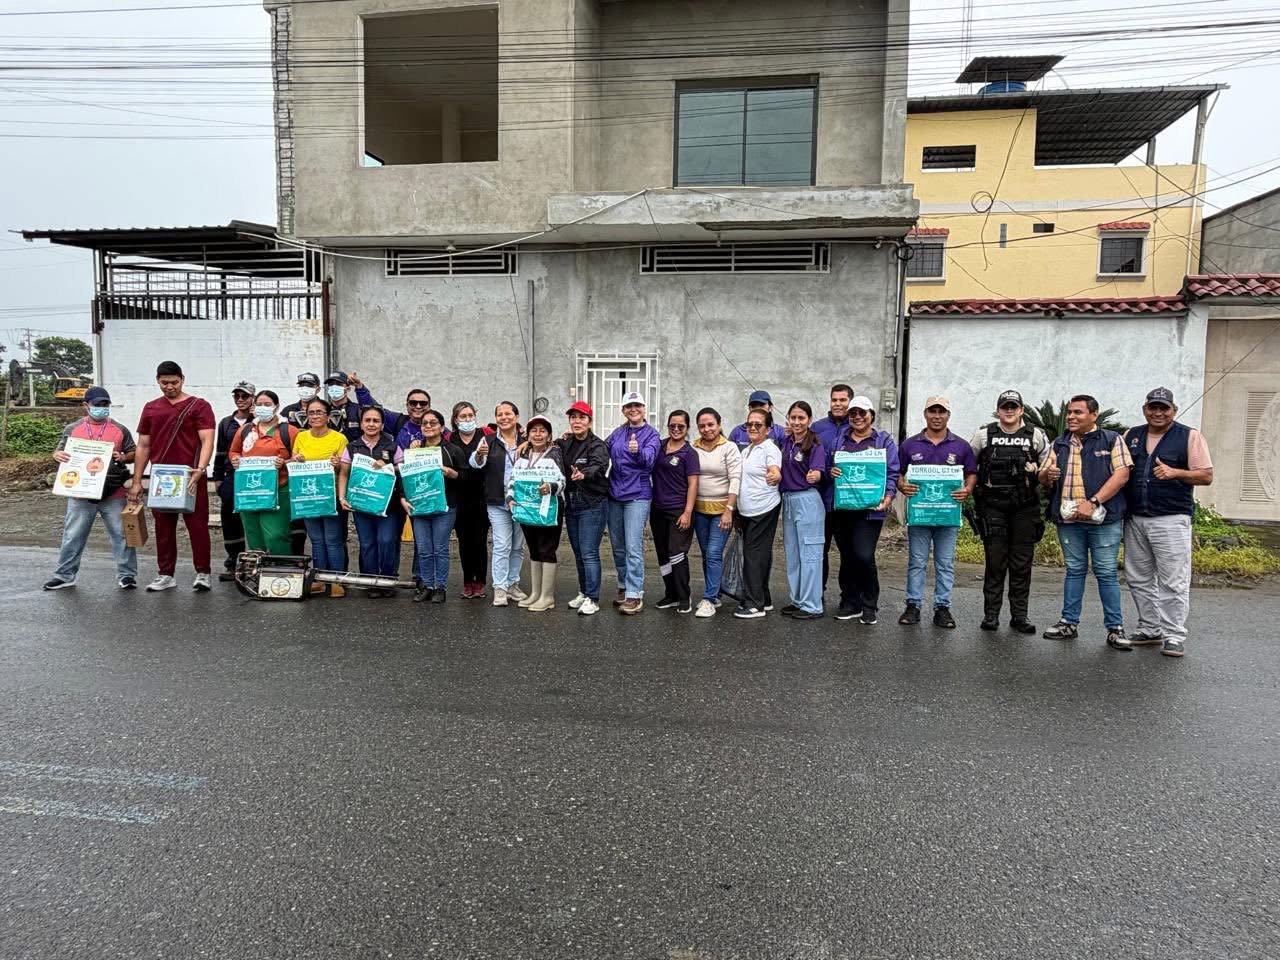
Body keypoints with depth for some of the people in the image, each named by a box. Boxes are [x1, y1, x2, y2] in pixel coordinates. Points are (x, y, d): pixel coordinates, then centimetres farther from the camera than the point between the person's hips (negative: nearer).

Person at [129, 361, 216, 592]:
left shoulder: (198, 406, 0)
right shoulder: (151, 408, 13)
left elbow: (207, 441, -9)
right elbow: (143, 446, 15)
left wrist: (200, 469, -25)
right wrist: (137, 482, 11)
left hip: (190, 478, -4)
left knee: (197, 525, -2)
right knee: (163, 527, 9)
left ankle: (202, 573, 4)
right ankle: (166, 575, 18)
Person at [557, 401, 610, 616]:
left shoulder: (597, 446, -11)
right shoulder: (565, 444, 10)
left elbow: (599, 466, -31)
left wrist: (584, 474, -51)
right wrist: (560, 442, 1)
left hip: (592, 505, -7)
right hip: (571, 504, 7)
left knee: (589, 553, -8)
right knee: (578, 553, 14)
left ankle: (592, 599, -2)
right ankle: (583, 593, 26)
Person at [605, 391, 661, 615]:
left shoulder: (651, 434, -5)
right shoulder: (618, 433, 11)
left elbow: (649, 459, -23)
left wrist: (638, 451, -43)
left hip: (637, 496, -6)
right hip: (614, 495, 6)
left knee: (633, 548, -10)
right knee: (618, 547, 13)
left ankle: (635, 595, -7)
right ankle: (624, 586, 28)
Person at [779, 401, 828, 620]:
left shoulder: (815, 446, -12)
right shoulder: (786, 442, 8)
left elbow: (818, 471, -27)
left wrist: (814, 475, -47)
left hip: (807, 501, -8)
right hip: (787, 500, 8)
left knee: (809, 554, -3)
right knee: (792, 554, 14)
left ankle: (812, 606, 3)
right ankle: (798, 600, 25)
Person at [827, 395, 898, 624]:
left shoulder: (884, 441, 4)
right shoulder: (840, 440, 15)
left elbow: (892, 473, -1)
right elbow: (829, 466, 18)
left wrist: (888, 496, -16)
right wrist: (831, 472, -5)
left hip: (869, 510, -4)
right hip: (841, 508, 4)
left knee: (864, 556, -12)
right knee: (846, 557, 10)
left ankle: (869, 606, 5)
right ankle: (850, 603, 22)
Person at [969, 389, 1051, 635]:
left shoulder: (1036, 435, 6)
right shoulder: (984, 434, 5)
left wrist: (1037, 472, -6)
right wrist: (975, 487, 3)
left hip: (1025, 508, 1)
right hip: (993, 507, -1)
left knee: (1022, 563, 4)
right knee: (995, 561, 0)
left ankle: (1019, 615, 13)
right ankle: (990, 614, 7)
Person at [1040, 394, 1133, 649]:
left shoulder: (1112, 440, 2)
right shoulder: (1060, 444, 15)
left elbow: (1122, 475, -9)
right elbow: (1043, 477, 17)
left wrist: (1092, 502, -18)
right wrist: (1047, 475, -9)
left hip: (1103, 518, -4)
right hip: (1068, 520, 4)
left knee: (1106, 573, -1)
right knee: (1074, 570, 11)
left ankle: (1115, 629, 6)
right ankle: (1069, 623, 17)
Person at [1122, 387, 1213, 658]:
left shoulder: (1190, 436, 0)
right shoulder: (1131, 436, 13)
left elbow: (1206, 476, -2)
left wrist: (1175, 473, -17)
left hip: (1171, 520, -5)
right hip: (1135, 519, 5)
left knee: (1173, 582, -4)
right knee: (1139, 579, 10)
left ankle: (1174, 635, 4)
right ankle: (1150, 629, 21)